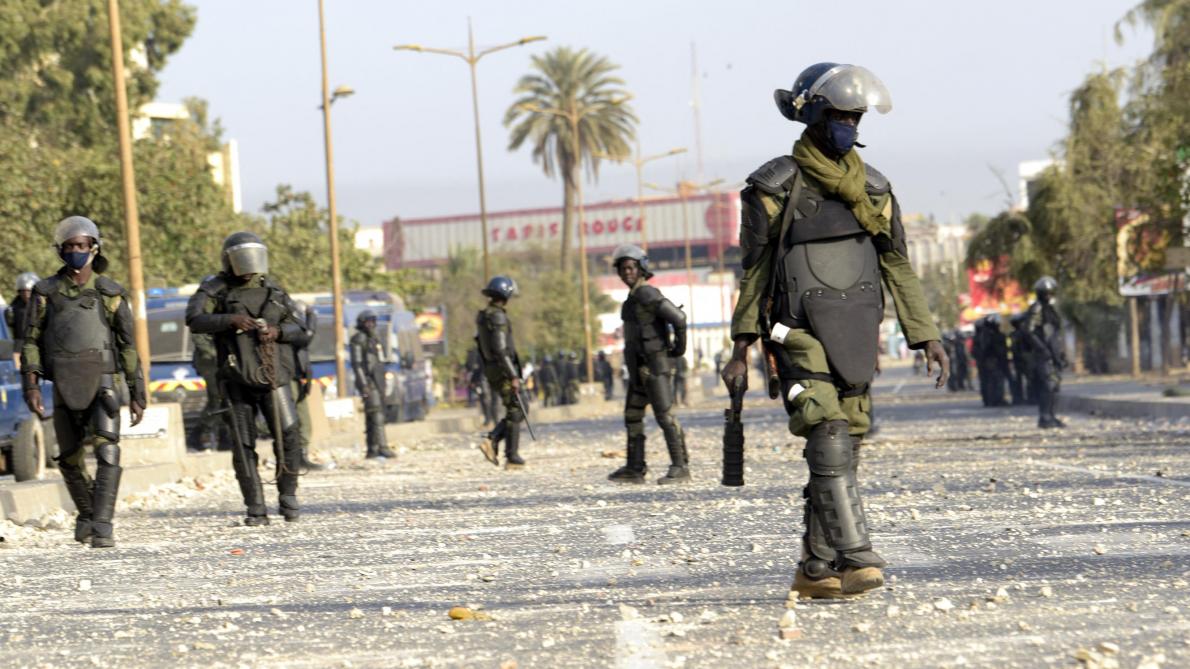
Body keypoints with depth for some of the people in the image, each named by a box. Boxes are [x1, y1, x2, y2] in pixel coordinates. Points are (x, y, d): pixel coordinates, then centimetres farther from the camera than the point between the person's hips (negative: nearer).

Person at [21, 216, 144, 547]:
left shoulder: (111, 294, 1)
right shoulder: (46, 292, 3)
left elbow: (128, 346, 5)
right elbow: (31, 342, 2)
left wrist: (137, 395, 3)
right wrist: (31, 386, -10)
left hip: (103, 385, -2)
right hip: (65, 388, 2)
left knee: (107, 452, -20)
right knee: (70, 459, 11)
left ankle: (102, 526, -21)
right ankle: (86, 514, 37)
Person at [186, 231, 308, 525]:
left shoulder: (275, 292, 13)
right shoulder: (216, 290, 4)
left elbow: (302, 333, 11)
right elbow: (195, 320, -13)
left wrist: (277, 331, -10)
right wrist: (231, 319, -25)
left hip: (273, 378, 2)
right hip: (237, 381, -2)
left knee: (289, 436, -10)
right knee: (243, 445, -2)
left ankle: (288, 496, 7)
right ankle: (255, 509, 4)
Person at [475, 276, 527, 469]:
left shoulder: (482, 316, 13)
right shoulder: (498, 317, -17)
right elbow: (500, 350, -24)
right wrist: (513, 376, -23)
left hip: (491, 371, 9)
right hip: (503, 370, -9)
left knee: (514, 412, 15)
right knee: (515, 412, -2)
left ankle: (492, 441, 0)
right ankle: (512, 458, -2)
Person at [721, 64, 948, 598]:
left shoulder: (873, 189, 13)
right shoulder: (775, 187, -1)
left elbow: (898, 267, 15)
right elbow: (753, 271, 1)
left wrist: (927, 338, 9)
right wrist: (741, 348, -2)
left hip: (857, 336, 5)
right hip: (801, 334, -5)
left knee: (845, 449, 4)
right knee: (829, 442, -18)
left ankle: (816, 570, 10)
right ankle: (855, 558, -25)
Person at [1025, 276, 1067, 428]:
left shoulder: (1050, 309, 20)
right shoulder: (1037, 309, -10)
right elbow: (1029, 331, -18)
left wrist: (1061, 355, 23)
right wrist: (1042, 348, -23)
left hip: (1053, 353, 10)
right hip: (1044, 353, -10)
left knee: (1054, 385, 9)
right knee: (1049, 385, -15)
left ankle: (1049, 418, 12)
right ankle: (1045, 418, -15)